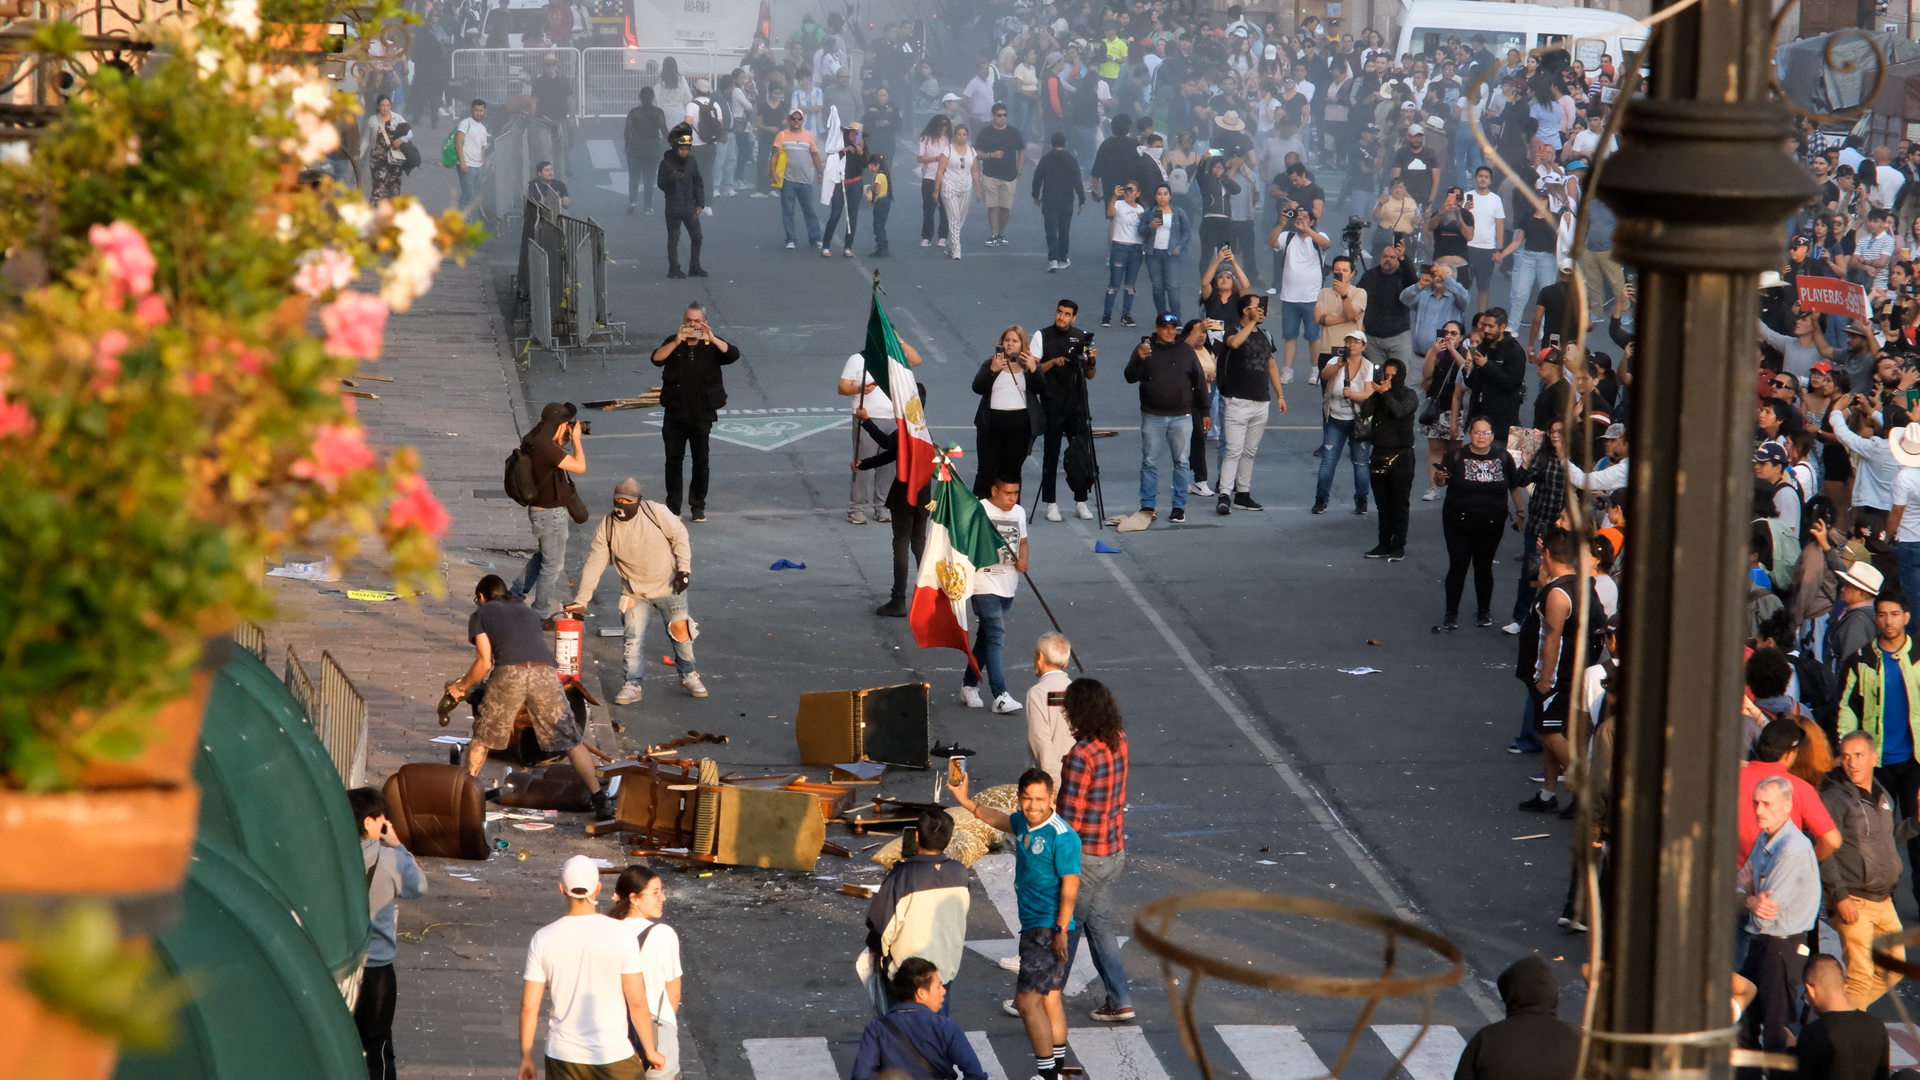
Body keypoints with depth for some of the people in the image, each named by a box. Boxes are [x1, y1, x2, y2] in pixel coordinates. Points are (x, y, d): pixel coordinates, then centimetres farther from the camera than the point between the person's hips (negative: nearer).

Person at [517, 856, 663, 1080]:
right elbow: (637, 1002, -11)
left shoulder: (542, 939, -7)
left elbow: (529, 1006, -3)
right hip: (614, 1056, -2)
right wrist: (650, 1051, 1)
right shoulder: (621, 935, -13)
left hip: (563, 1056, 2)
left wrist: (526, 1057, 7)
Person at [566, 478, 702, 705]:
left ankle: (688, 675, 26)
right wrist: (581, 600, -14)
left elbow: (680, 536, -5)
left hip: (669, 585, -1)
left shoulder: (656, 513, -16)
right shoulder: (606, 528, -11)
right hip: (635, 592, 1)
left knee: (680, 629, 7)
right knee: (634, 637, -4)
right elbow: (593, 565, -10)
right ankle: (632, 686, 4)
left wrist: (683, 568, -12)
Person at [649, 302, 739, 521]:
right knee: (673, 460, 3)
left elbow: (733, 355, -17)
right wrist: (677, 342, -26)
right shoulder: (673, 342, 3)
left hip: (702, 414, -1)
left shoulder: (712, 344, 1)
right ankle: (673, 506, 11)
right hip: (675, 413, 1)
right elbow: (657, 359, -14)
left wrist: (711, 339, -27)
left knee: (701, 461, 5)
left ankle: (698, 506, 16)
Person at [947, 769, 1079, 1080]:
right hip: (1032, 924, 9)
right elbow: (997, 819, 28)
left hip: (1047, 929, -9)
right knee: (1049, 998, 17)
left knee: (1027, 1000, -9)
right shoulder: (1023, 822, 6)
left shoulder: (1062, 837, -19)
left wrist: (1061, 931, -22)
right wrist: (966, 802, 24)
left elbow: (1070, 887, -20)